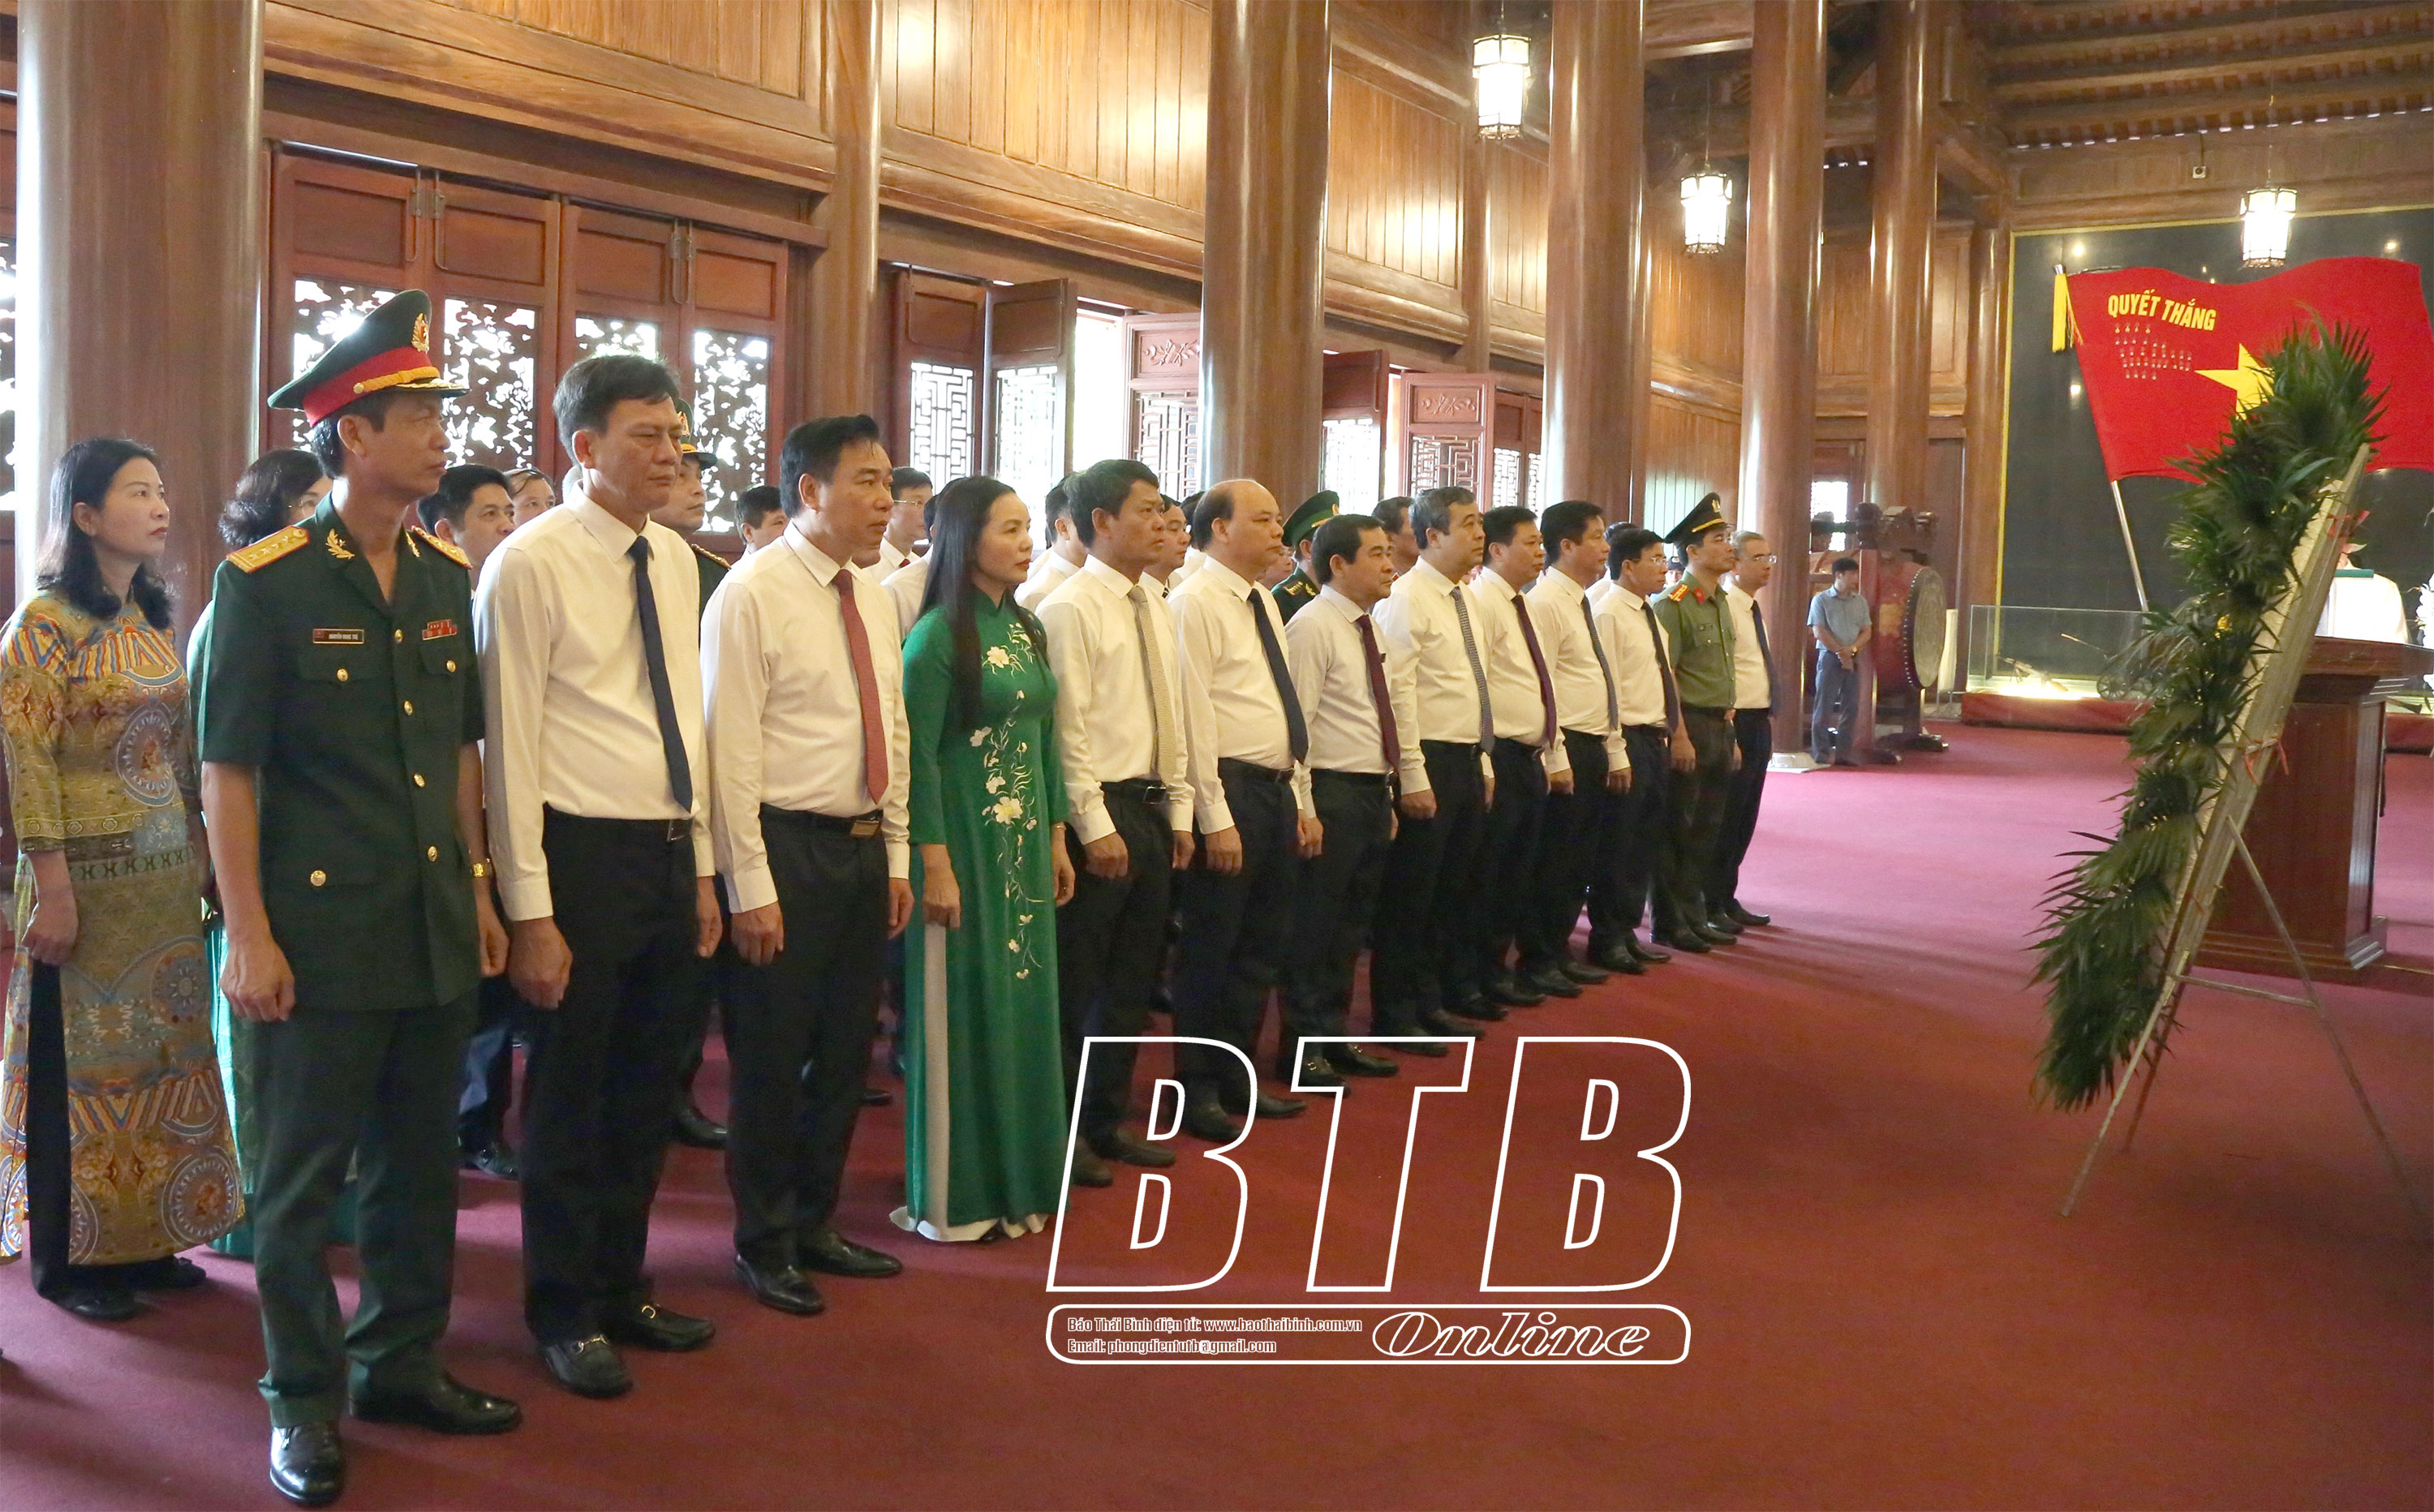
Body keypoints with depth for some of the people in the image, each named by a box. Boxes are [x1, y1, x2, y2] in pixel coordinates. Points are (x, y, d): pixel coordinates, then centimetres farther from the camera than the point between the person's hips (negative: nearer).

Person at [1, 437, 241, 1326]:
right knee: (81, 1063, 3)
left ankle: (141, 1240, 24)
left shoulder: (154, 622, 10)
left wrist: (201, 858, 10)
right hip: (90, 880, -7)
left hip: (166, 878, 7)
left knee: (160, 1056, 12)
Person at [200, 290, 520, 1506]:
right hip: (320, 926, -5)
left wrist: (478, 889, 11)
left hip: (437, 925, 6)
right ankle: (305, 1400, 20)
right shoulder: (264, 582, -9)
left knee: (420, 1163, 14)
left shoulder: (446, 576, 8)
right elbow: (228, 768, -9)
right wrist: (248, 935, -12)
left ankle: (403, 1363, 30)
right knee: (304, 1175, 6)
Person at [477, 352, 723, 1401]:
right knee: (570, 1100, 7)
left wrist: (702, 872, 13)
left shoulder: (674, 560, 9)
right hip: (584, 853, -6)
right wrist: (530, 912, -14)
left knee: (646, 1092, 17)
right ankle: (563, 1314, 25)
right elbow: (512, 745, -13)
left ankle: (621, 1289, 34)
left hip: (672, 853, 7)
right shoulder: (531, 565, -11)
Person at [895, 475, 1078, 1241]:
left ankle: (1017, 1178, 26)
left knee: (1023, 1006, 12)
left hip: (1025, 841, 7)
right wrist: (935, 865, -16)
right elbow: (919, 756, -14)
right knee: (964, 1013, 2)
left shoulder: (1027, 629, 10)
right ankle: (955, 1195, 16)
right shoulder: (938, 635, -12)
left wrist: (1056, 840, 12)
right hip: (963, 841, -7)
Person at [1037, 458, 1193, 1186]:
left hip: (1150, 808, 8)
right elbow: (1067, 729, -16)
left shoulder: (1153, 610, 13)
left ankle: (1107, 1119, 27)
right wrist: (1095, 826, -18)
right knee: (1078, 981, 1)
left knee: (1133, 977, 15)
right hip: (1099, 807, -8)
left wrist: (1178, 812, 12)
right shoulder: (1070, 609, -12)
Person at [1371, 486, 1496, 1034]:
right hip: (1430, 761, -9)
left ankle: (1456, 987, 32)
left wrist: (1484, 763, 17)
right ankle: (1402, 1004, 12)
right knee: (1413, 890, 1)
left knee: (1461, 881, 18)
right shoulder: (1406, 598, -14)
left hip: (1469, 759, 9)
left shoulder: (1466, 598, 14)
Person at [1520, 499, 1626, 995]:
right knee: (1553, 858, -2)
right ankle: (1537, 961, 8)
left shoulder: (1584, 604, 17)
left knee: (1581, 857, 14)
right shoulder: (1545, 602, -12)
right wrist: (1556, 759, -20)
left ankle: (1559, 951, 24)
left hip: (1594, 749, 9)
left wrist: (1616, 752, 17)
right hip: (1565, 748, -9)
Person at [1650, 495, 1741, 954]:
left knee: (1707, 829, 12)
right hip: (1690, 726, -8)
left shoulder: (1721, 604, 15)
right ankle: (1671, 925, 6)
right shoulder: (1674, 604, -11)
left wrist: (1731, 737, 18)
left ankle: (1694, 917, 21)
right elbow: (1666, 676, -15)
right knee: (1678, 829, -1)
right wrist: (1680, 737, -19)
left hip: (1720, 728, 8)